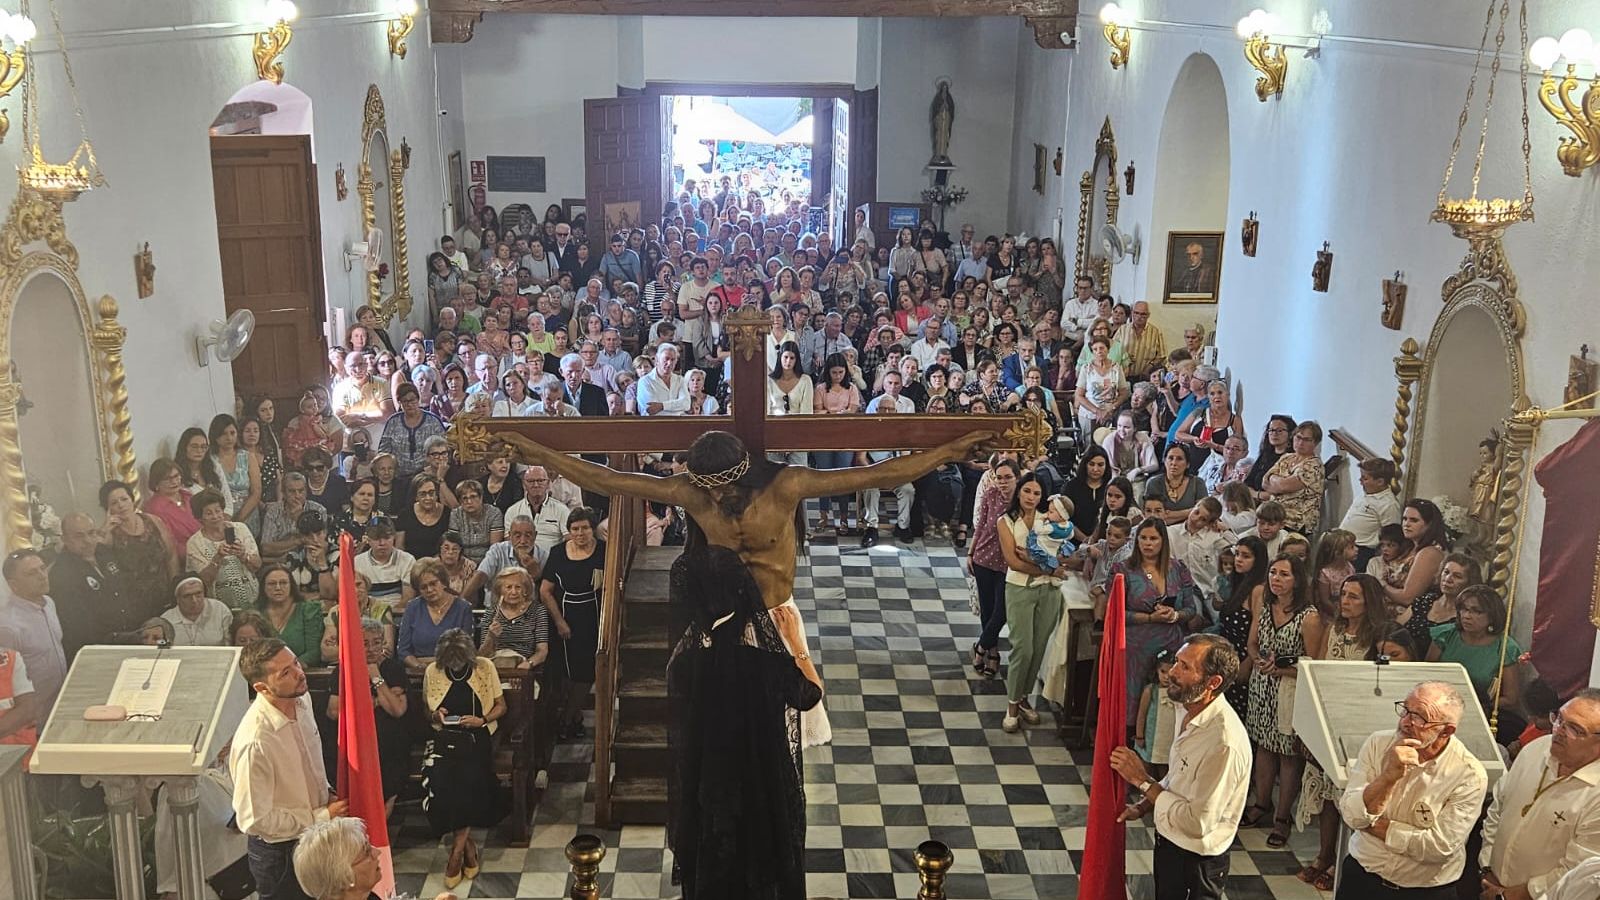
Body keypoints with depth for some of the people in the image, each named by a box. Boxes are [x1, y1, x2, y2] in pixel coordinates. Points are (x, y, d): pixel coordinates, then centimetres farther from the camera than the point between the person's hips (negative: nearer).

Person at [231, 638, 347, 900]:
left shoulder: (302, 699, -10)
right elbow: (254, 820, -28)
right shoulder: (255, 743, -34)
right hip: (279, 852, -7)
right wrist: (321, 818, -20)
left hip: (315, 836, 7)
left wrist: (327, 794, -1)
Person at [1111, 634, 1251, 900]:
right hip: (1168, 840, 8)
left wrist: (1142, 780, -21)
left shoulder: (1225, 743, -31)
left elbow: (1197, 823, -27)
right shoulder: (1190, 712, -3)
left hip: (1196, 860, -8)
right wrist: (1144, 806, 0)